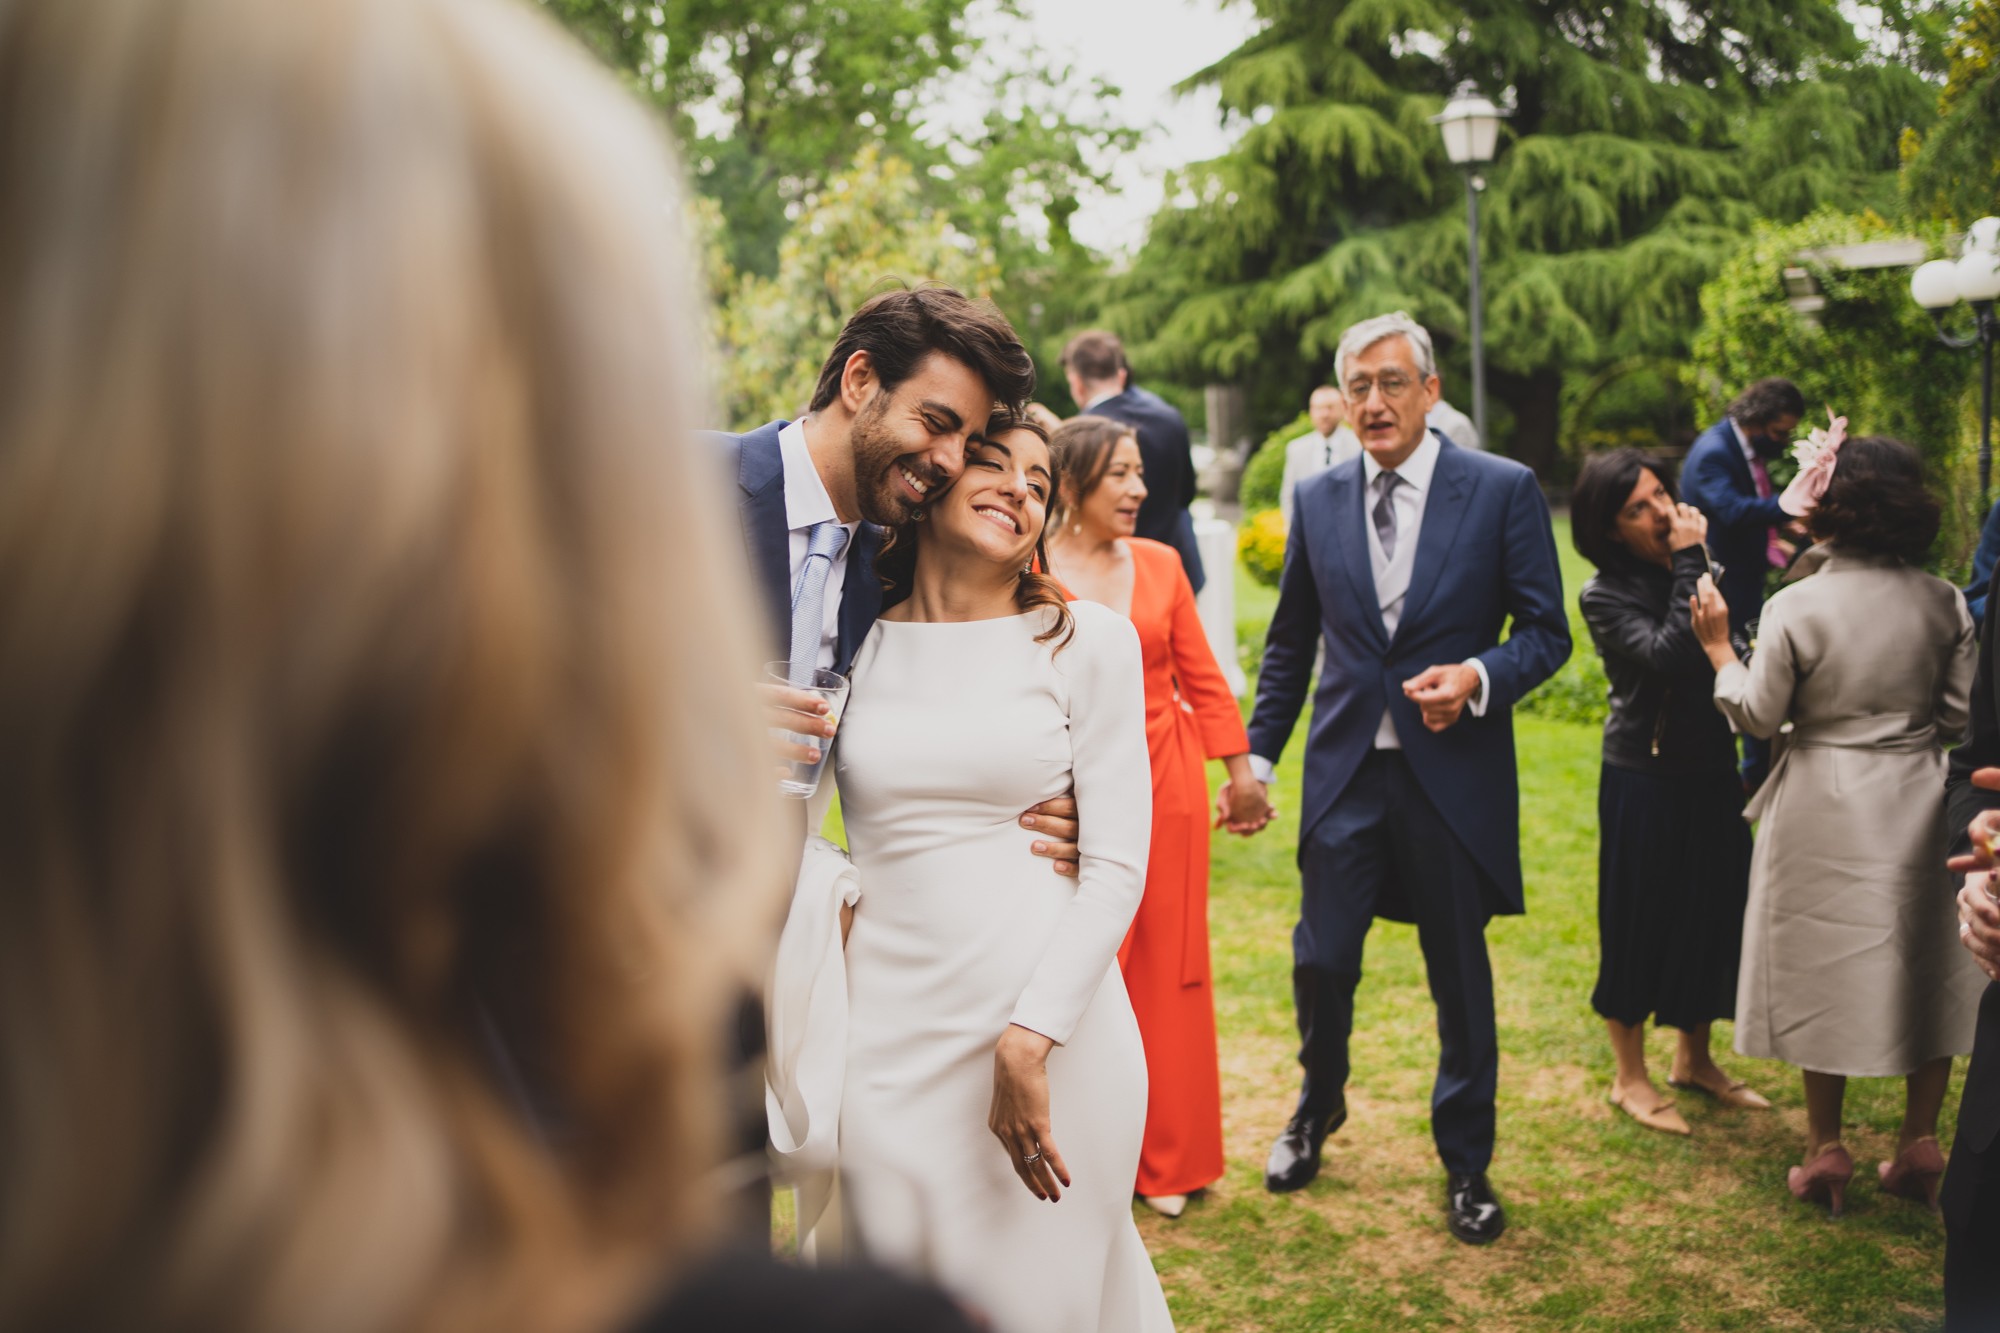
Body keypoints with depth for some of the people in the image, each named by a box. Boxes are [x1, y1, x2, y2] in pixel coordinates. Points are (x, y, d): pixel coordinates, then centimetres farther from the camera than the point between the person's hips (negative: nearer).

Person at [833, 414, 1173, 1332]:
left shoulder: (1088, 642, 0)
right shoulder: (857, 646, 6)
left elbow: (1117, 864, -6)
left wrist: (1029, 1043, -14)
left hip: (1052, 1026, -2)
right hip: (889, 1037, 2)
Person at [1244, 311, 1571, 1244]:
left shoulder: (1504, 491, -3)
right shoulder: (1317, 501, 6)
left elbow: (1546, 631, -2)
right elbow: (1289, 643, 13)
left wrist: (1480, 676, -20)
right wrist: (1258, 752, 10)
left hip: (1455, 773, -2)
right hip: (1346, 771, 2)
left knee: (1460, 975, 9)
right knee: (1320, 959, 5)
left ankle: (1465, 1164, 29)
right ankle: (1319, 1105, 36)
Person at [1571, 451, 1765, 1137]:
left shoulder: (1696, 565, 4)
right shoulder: (1606, 595, -13)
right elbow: (1670, 654, -28)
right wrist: (1689, 564, -23)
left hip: (1711, 772, 6)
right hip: (1644, 779, -6)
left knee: (1712, 913, 14)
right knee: (1642, 920, 4)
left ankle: (1694, 1060, 33)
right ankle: (1630, 1078, 20)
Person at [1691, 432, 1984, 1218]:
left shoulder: (1796, 608, -15)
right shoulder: (1944, 602, -4)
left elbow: (1758, 717, -9)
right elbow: (1960, 714, 1)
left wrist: (1719, 648, 3)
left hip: (1825, 814, -3)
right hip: (1918, 807, 3)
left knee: (1826, 974, 9)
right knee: (1925, 968, 16)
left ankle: (1825, 1152, 17)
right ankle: (1918, 1146, 22)